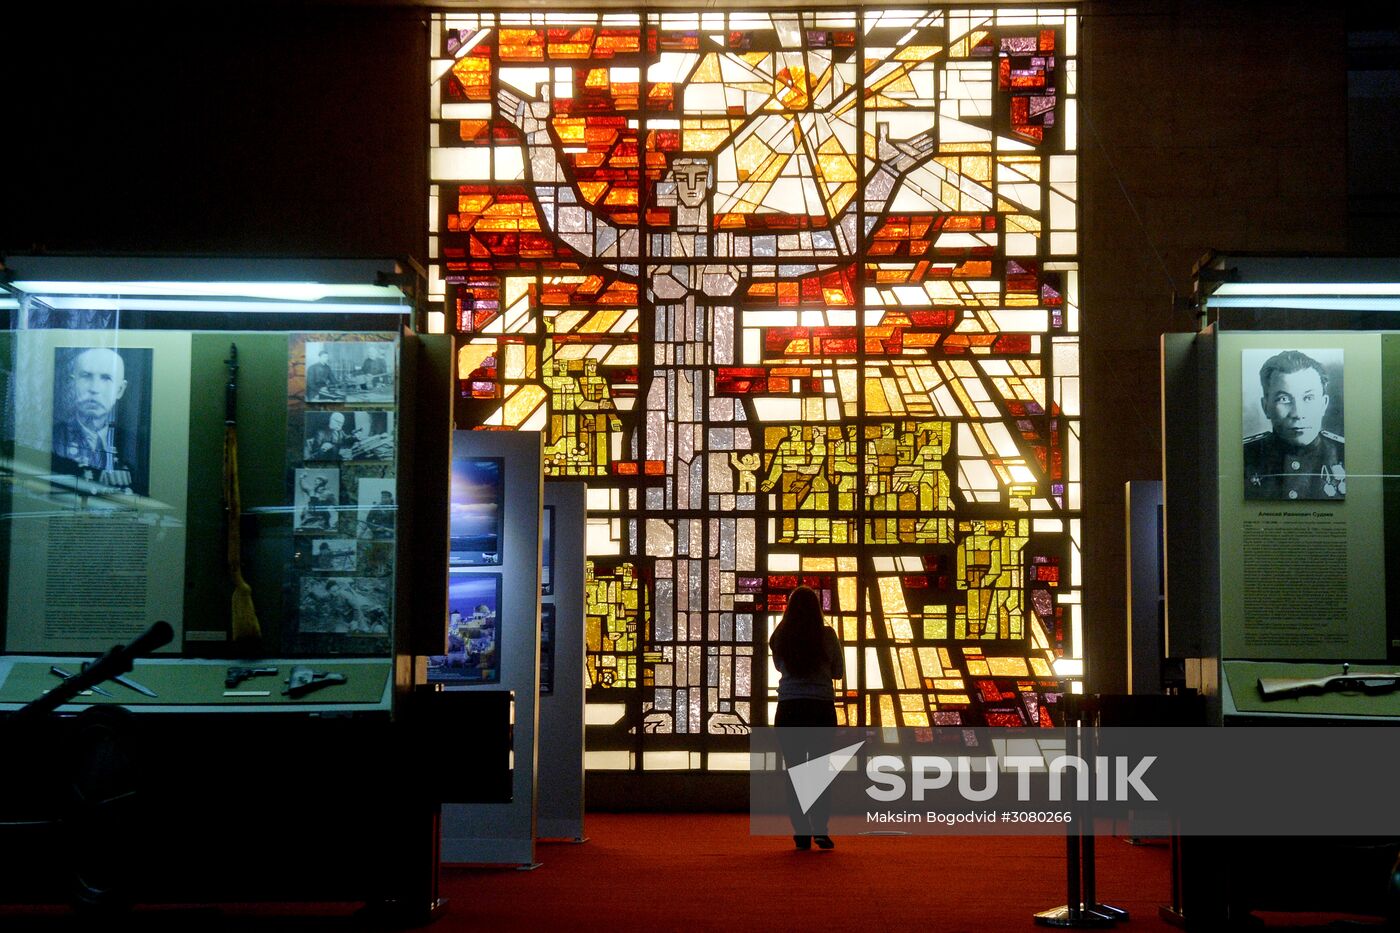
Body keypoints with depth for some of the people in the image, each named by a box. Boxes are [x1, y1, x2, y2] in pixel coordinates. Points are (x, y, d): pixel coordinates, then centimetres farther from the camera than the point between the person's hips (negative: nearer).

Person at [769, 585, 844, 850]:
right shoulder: (827, 635, -4)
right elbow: (838, 672, 7)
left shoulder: (779, 637, 1)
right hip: (822, 707, -1)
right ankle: (820, 829, -6)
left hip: (789, 709, 1)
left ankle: (802, 833, 4)